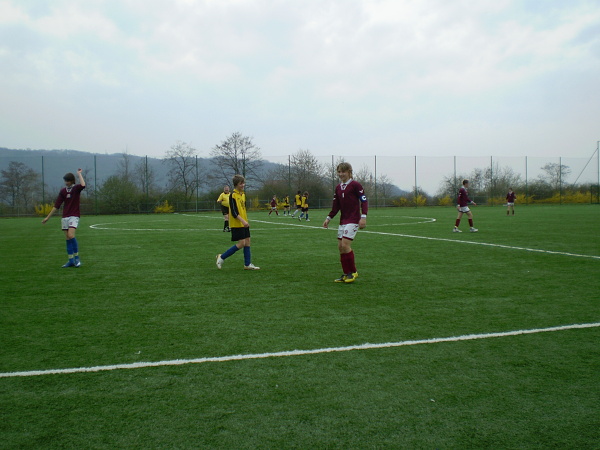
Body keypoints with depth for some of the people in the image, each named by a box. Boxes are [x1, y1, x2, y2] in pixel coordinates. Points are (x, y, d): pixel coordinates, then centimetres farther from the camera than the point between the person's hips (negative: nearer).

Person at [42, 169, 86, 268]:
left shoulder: (76, 188, -1)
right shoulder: (63, 191, 9)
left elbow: (83, 185, -27)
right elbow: (57, 206, 12)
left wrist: (79, 174, -13)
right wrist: (48, 217, 12)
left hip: (74, 216, -5)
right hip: (65, 217, 5)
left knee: (71, 235, -20)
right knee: (68, 239, 4)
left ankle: (77, 258, -8)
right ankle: (71, 261, 9)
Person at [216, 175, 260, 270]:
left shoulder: (243, 194, 13)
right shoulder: (233, 195, -13)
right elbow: (234, 212, -19)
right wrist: (243, 221, -26)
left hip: (244, 223, 8)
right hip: (237, 224, -8)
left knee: (247, 241, 6)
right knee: (241, 243, -10)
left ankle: (247, 264, 13)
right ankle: (221, 257, 2)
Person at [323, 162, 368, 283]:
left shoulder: (355, 185, -7)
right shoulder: (338, 187, 14)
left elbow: (364, 200, -9)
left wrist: (363, 216, -17)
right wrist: (329, 218, 12)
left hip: (353, 220, -8)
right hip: (343, 221, 8)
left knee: (345, 245, -14)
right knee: (340, 247, 5)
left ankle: (353, 272, 2)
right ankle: (346, 274, 15)